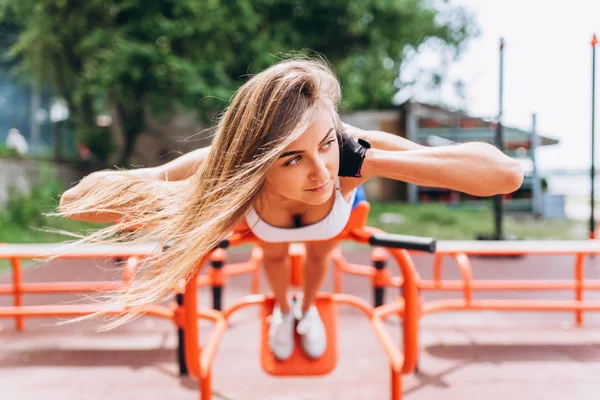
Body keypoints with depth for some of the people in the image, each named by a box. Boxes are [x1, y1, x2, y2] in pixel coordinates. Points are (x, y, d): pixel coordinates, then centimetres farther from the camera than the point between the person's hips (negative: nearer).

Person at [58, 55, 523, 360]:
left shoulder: (354, 152, -50)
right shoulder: (227, 170, -48)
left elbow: (506, 173, -55)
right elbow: (80, 198, -47)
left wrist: (372, 161, -59)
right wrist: (181, 200, -60)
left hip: (332, 212, 1)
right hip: (264, 213, 0)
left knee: (319, 255, 30)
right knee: (275, 255, 30)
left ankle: (308, 308, 65)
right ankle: (283, 309, 66)